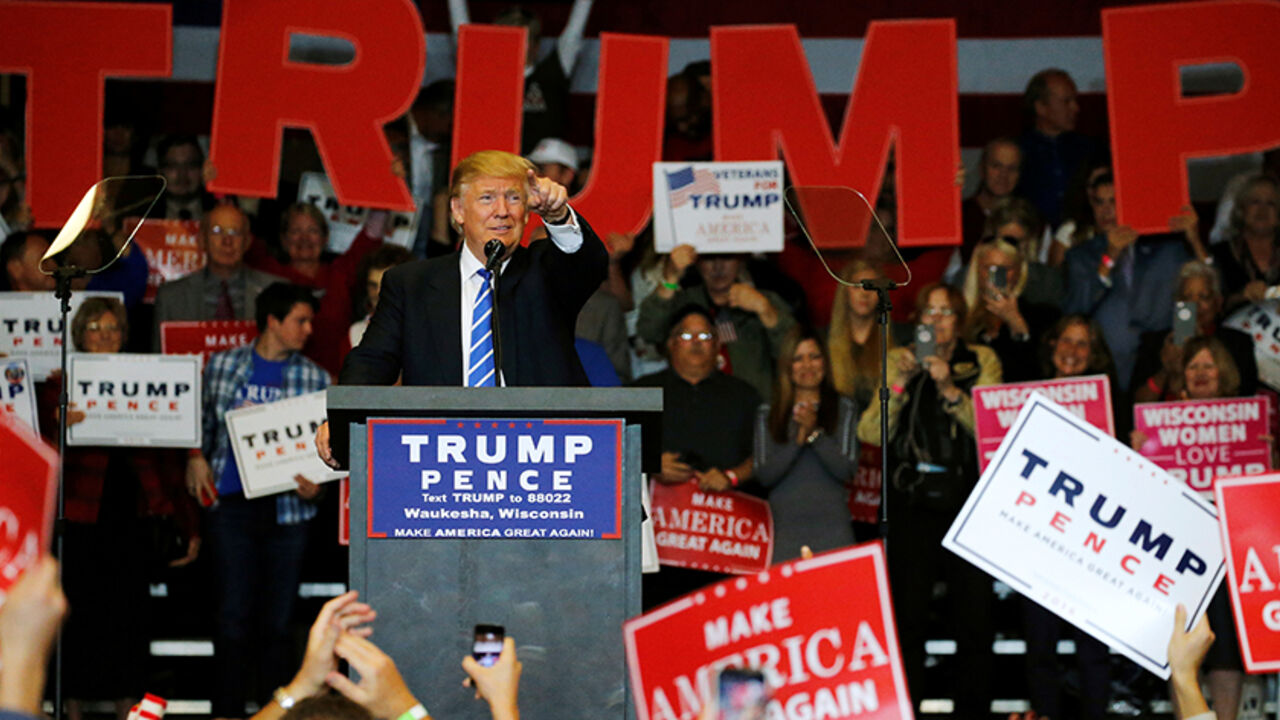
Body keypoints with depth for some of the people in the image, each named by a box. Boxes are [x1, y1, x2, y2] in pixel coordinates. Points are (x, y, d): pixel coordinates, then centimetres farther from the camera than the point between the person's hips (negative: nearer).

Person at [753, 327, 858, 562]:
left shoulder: (844, 409, 8)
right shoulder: (767, 415, 10)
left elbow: (846, 471, -2)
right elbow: (764, 476, 1)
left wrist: (814, 432, -11)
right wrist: (799, 438, -8)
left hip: (831, 524, -1)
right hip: (784, 524, 1)